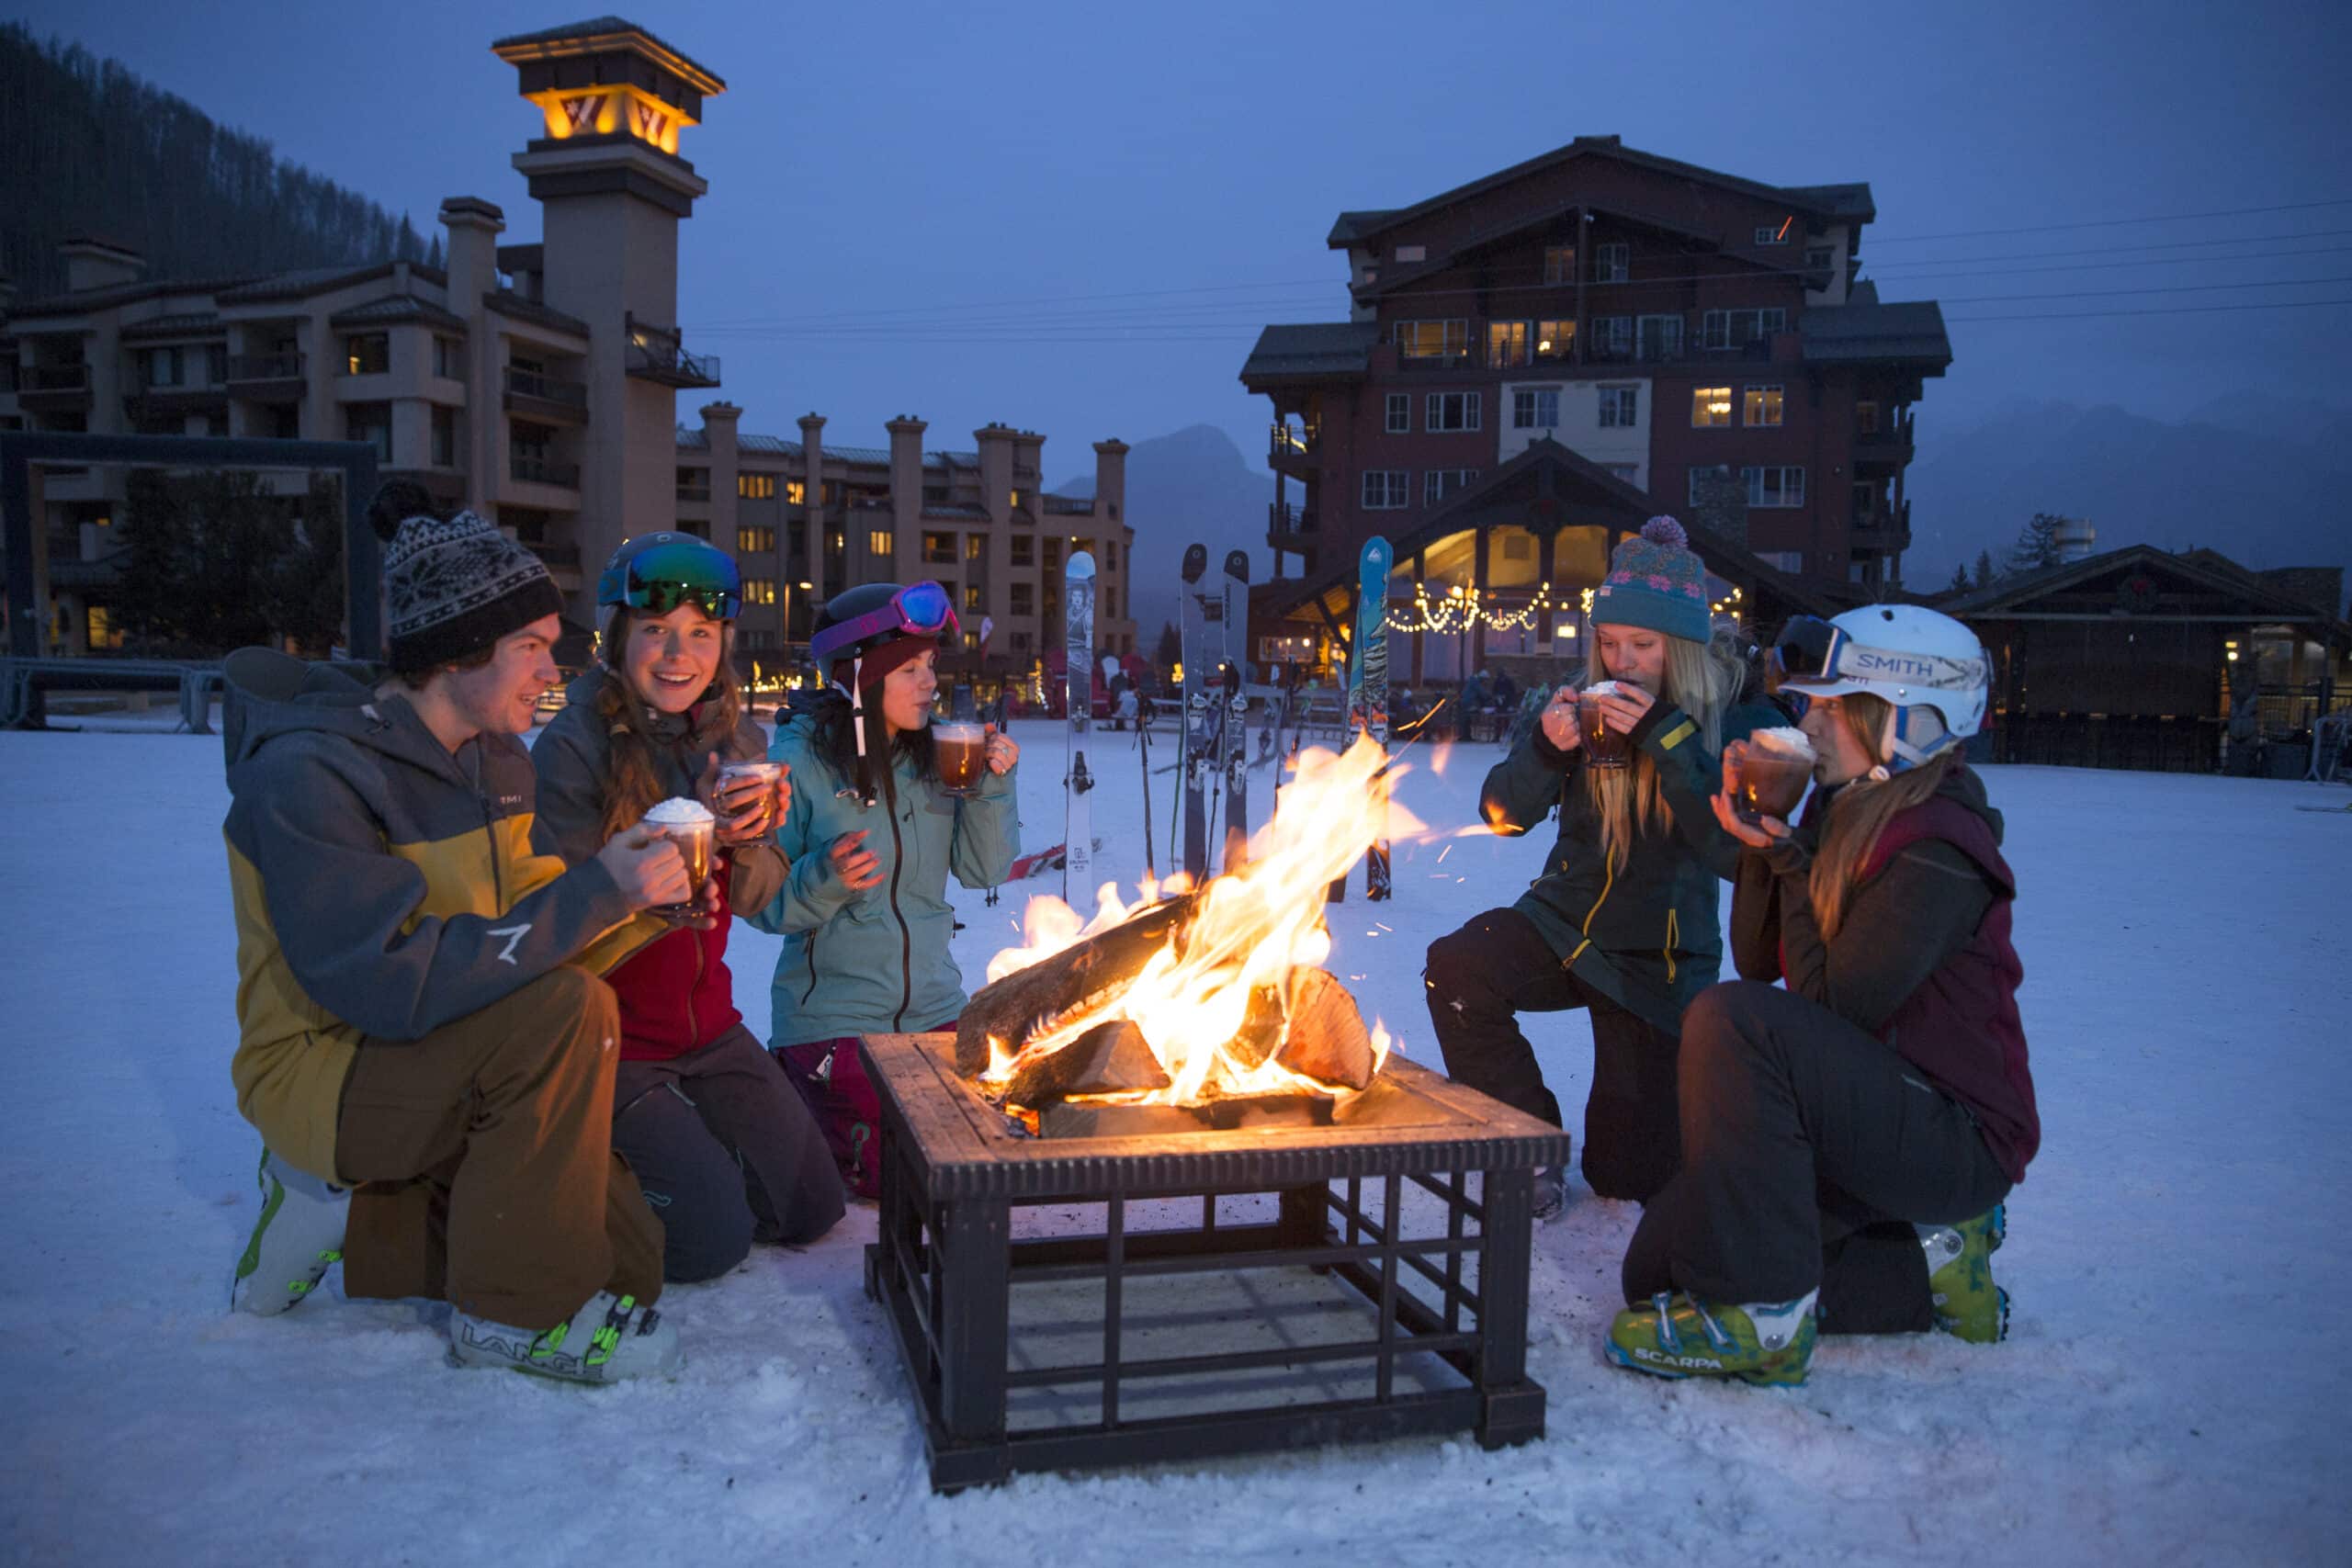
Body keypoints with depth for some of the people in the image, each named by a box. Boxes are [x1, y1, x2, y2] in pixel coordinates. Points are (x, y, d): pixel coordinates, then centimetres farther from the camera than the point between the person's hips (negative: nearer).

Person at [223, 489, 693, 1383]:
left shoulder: (495, 758, 3)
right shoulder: (308, 775, -21)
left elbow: (523, 945, 3)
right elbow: (399, 985, -31)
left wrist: (638, 898, -14)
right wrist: (595, 892, -30)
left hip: (438, 1070, 8)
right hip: (323, 1070, -8)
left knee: (630, 1263, -1)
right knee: (566, 1010, -32)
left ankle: (347, 1207, 12)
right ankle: (518, 1313, -14)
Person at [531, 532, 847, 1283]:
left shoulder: (737, 739, 1)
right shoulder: (574, 746, -17)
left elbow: (758, 895, 2)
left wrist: (747, 840, -20)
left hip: (706, 1026, 6)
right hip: (607, 1040, -6)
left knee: (812, 1207, 6)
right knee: (715, 1236, -9)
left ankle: (681, 1141, 28)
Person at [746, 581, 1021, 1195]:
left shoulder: (935, 758, 2)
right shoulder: (799, 763, -12)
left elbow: (984, 870, 1)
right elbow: (764, 904, -12)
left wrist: (993, 787, -12)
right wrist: (824, 880, -31)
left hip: (932, 1007, 5)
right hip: (833, 1015, -5)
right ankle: (796, 1100, 20)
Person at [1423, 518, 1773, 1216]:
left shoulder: (1741, 726, -10)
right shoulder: (1589, 706, -3)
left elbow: (1734, 852, -23)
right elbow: (1505, 814, -3)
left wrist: (1666, 739, -29)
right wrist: (1547, 747, -23)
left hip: (1658, 961, -2)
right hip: (1564, 923, 2)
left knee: (1630, 1176, -2)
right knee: (1455, 967, -30)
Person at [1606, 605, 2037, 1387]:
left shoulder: (1935, 853, -20)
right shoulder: (1842, 812, 8)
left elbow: (1831, 1007, -22)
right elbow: (1758, 963, 8)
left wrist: (1789, 862, -16)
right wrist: (1762, 846, -5)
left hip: (1955, 1132, -9)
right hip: (1867, 1113, 9)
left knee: (1729, 1021, -32)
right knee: (1658, 1274, 2)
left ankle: (1760, 1319, -25)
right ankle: (1924, 1263, 12)